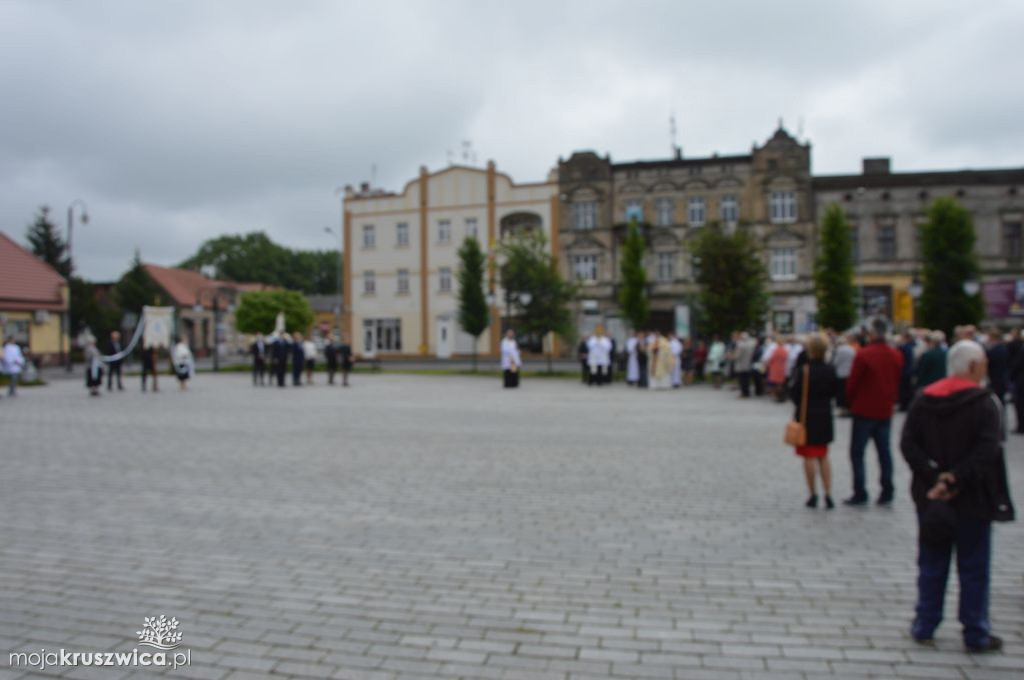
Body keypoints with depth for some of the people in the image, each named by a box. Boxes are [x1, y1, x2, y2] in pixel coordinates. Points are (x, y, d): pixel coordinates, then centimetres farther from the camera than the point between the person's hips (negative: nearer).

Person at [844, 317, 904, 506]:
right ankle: (887, 493, 12)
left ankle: (860, 493, 1)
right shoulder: (896, 356, 3)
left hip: (864, 410, -5)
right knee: (884, 451, 11)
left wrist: (851, 402, 6)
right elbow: (898, 382, 10)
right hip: (885, 411, 6)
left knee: (857, 452, 2)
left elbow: (852, 382, -9)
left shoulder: (863, 355, -15)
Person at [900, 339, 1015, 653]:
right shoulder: (985, 402, -11)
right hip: (972, 499, -4)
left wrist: (935, 476, -10)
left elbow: (907, 443, -6)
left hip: (931, 496, 4)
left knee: (931, 565, 13)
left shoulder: (924, 399, 2)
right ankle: (976, 634, 18)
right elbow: (987, 451, -21)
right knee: (974, 569, 9)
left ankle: (924, 626, 20)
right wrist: (955, 481, -19)